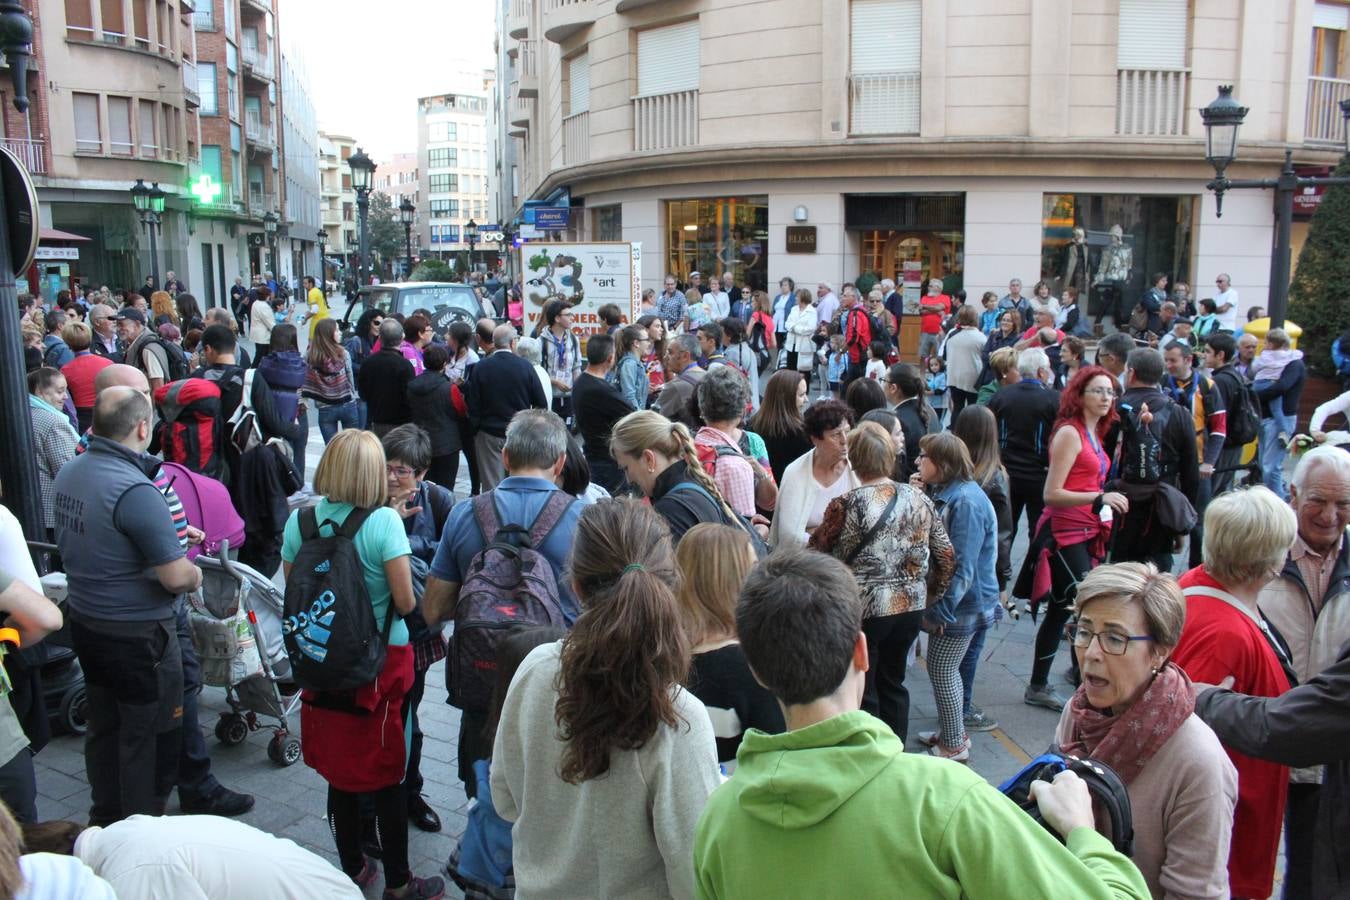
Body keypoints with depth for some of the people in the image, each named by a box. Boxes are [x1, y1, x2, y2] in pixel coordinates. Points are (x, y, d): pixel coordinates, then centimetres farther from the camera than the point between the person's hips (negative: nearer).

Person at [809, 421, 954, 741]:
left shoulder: (846, 505, -16)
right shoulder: (919, 500, -2)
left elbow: (815, 553, -6)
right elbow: (946, 555, 3)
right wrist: (931, 594, 16)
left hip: (864, 609, -5)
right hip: (911, 607, 5)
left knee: (862, 693, 11)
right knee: (892, 683, 21)